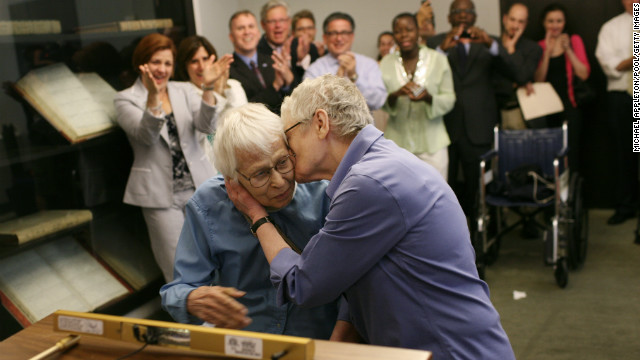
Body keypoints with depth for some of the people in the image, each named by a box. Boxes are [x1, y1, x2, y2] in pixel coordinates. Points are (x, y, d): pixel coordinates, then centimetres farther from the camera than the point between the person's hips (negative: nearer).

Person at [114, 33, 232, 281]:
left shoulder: (183, 90, 9)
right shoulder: (126, 100, 0)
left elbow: (206, 126, -7)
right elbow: (146, 135, -18)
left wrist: (208, 88, -22)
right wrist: (153, 95, -33)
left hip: (198, 185, 3)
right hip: (160, 193, -3)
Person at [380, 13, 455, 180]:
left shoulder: (438, 59, 1)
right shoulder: (386, 64, 4)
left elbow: (449, 99, 0)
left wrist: (429, 98, -21)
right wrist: (395, 95, -20)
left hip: (431, 143, -1)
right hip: (398, 141, 1)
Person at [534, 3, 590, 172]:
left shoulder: (574, 41, 7)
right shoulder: (540, 46, 9)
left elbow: (583, 74, -4)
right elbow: (538, 79, -3)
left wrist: (567, 49, -10)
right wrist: (547, 52, -11)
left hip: (569, 104, -1)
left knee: (570, 151, -9)